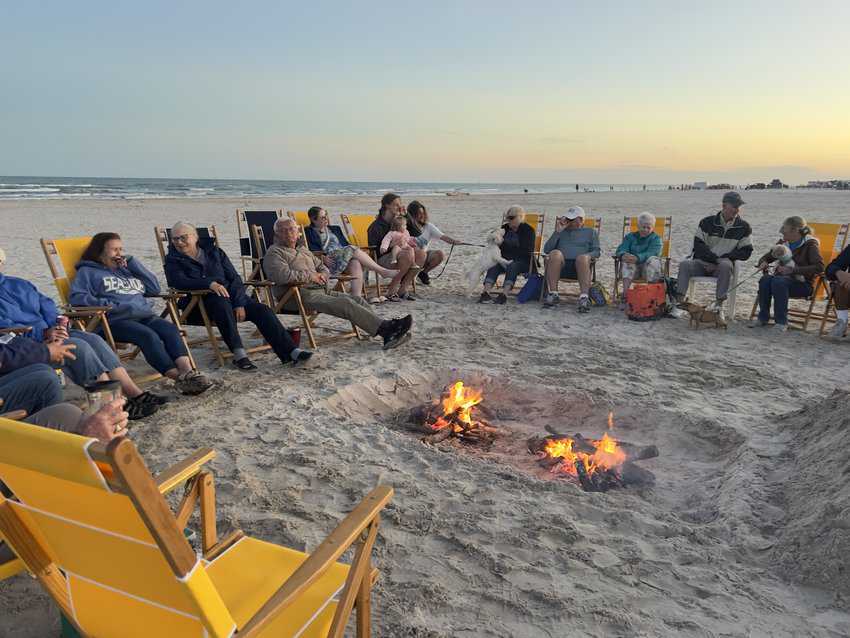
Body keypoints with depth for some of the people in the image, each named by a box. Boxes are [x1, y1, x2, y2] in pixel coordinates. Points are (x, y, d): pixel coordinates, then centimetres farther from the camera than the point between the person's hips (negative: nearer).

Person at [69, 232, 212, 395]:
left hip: (145, 316, 5)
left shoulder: (126, 268, 33)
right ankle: (178, 377, -42)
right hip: (116, 320, -4)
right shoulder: (88, 271, 19)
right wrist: (103, 304, -14)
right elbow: (76, 296, 2)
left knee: (170, 329, -26)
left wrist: (132, 263, 17)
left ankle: (187, 371, -46)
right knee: (148, 335, -33)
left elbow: (155, 288, 21)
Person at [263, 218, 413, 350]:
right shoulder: (274, 253, 1)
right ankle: (385, 328, -33)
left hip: (320, 290, 8)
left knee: (357, 299, -12)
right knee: (346, 304, -26)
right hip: (297, 296, -8)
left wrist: (322, 275, 3)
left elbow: (323, 268, 29)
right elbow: (282, 275, -19)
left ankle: (387, 334, -24)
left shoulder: (303, 250, 27)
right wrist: (310, 276, -10)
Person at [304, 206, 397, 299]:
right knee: (353, 250, -27)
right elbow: (311, 251, -3)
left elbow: (345, 245, 25)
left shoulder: (335, 229, 31)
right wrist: (323, 258, -21)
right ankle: (383, 271, -27)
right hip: (329, 261, -5)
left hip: (343, 257, 5)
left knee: (356, 263, -31)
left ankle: (357, 296, -45)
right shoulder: (308, 232, 13)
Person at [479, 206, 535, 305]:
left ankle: (504, 295, -50)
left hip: (523, 261, -4)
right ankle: (486, 292, -43)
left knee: (512, 267, -36)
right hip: (506, 260, 5)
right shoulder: (505, 228, 15)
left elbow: (526, 251, -12)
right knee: (493, 265, -26)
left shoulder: (528, 230, -2)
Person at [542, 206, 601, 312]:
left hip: (580, 265, -1)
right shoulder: (561, 231, 30)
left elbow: (597, 251, 14)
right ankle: (553, 294, -35)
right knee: (555, 253, -33)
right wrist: (557, 232, 8)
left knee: (583, 257, -36)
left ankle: (584, 297, -46)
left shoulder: (591, 232, 28)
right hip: (560, 265, 1)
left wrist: (589, 256, -9)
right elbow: (546, 250, 15)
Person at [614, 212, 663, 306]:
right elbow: (621, 250, -1)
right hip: (632, 267, 1)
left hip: (648, 268, -1)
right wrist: (623, 255, -29)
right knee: (627, 262, -30)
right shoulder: (630, 237, 16)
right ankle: (625, 294, -44)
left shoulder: (655, 238, 8)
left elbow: (651, 253, -13)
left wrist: (637, 258, -35)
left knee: (653, 260, -32)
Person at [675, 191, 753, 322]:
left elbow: (746, 252, 2)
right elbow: (698, 245, -1)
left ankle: (719, 307, -35)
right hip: (701, 263, 1)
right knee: (684, 264, -28)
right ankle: (679, 302, -36)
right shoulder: (707, 222, 5)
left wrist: (720, 260, -9)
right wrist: (715, 259, -13)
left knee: (726, 265, -36)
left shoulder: (743, 227, 6)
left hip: (724, 264, -1)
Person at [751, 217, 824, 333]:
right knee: (765, 279, -28)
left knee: (778, 281, -35)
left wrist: (793, 270, -28)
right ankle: (763, 318, -19)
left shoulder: (810, 244, -6)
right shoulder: (783, 242, 10)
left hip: (803, 284, -5)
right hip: (783, 278, 5)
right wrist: (763, 263, -6)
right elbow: (766, 256, 20)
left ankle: (781, 322, -28)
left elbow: (819, 267, -18)